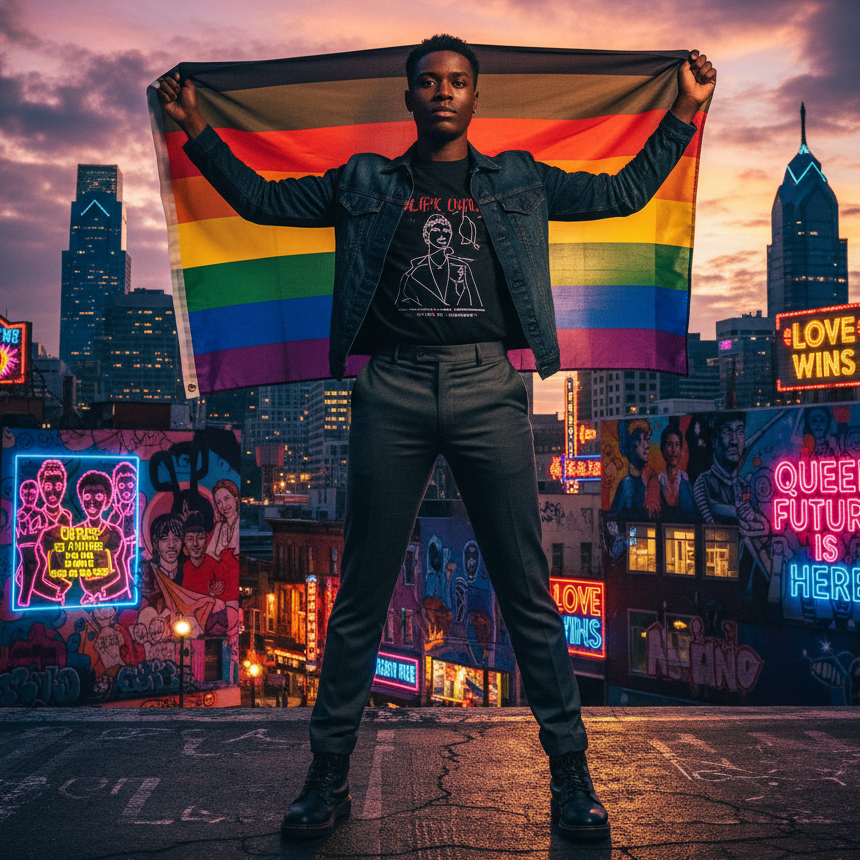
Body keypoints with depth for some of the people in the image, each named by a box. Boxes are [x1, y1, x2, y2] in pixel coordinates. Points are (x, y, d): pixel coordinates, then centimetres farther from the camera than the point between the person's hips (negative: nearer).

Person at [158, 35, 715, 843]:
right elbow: (261, 200, 21)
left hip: (487, 389, 0)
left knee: (528, 592, 2)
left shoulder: (520, 181, 18)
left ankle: (569, 770, 14)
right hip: (392, 391, 0)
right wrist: (198, 130, 17)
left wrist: (684, 112, 20)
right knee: (361, 597, 5)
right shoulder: (364, 183, 17)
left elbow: (626, 191, 22)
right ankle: (328, 774, 17)